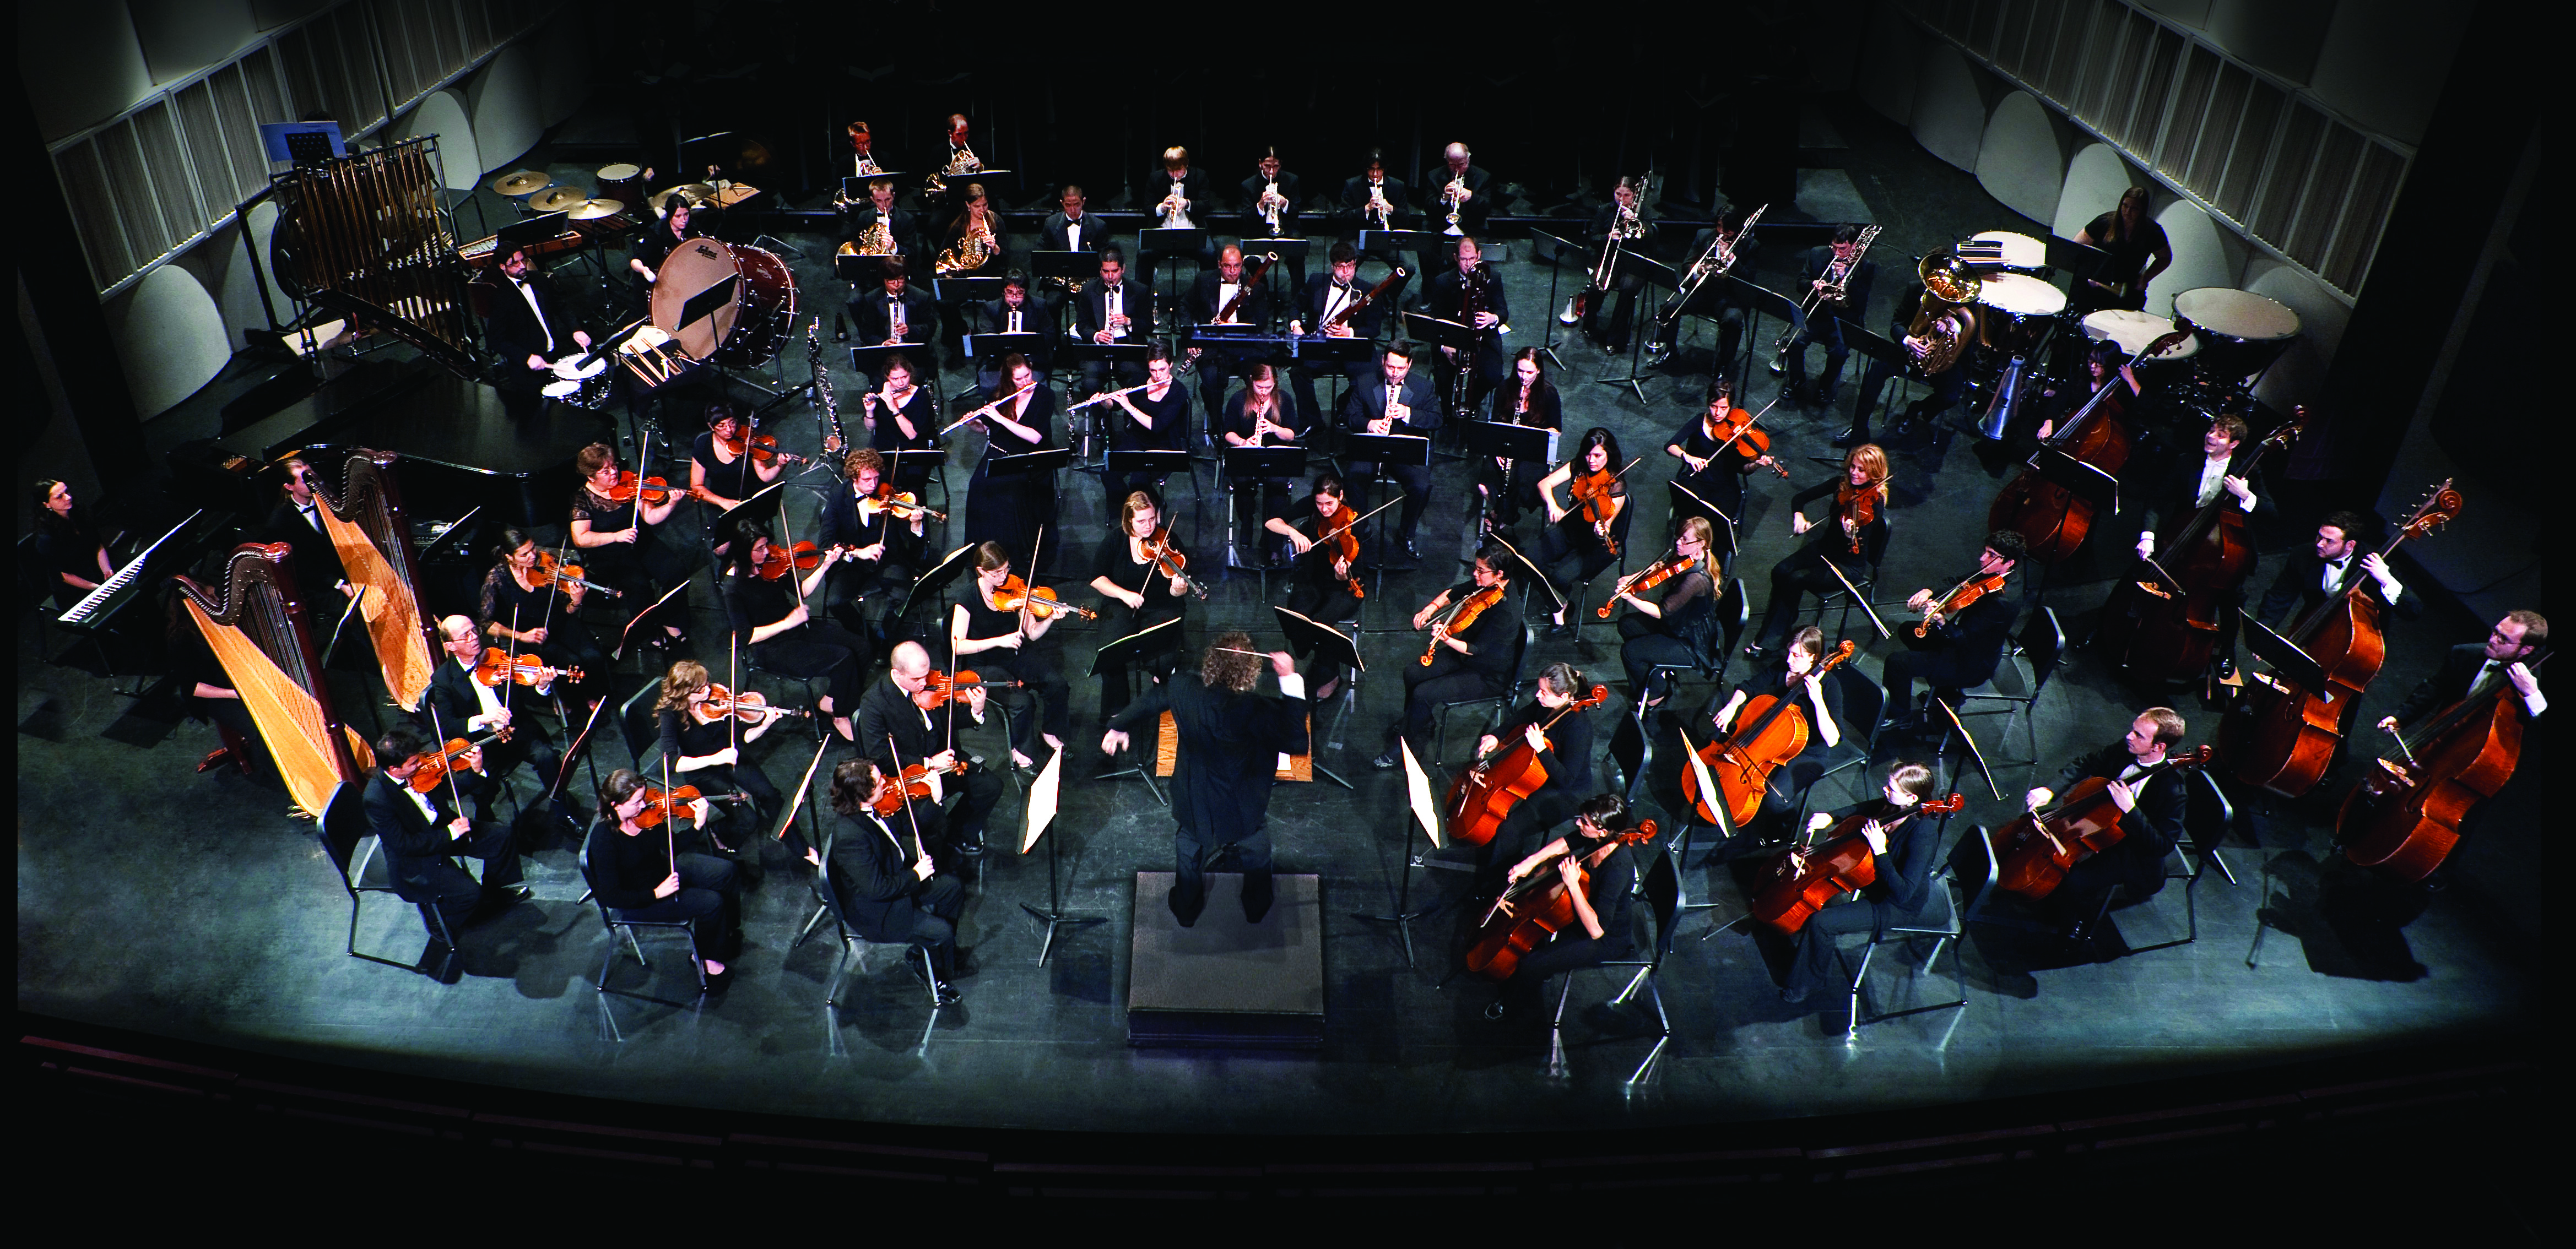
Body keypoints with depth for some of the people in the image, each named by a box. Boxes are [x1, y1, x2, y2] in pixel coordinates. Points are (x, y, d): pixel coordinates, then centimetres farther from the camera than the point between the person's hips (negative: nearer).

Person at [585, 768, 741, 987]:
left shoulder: (643, 811, -14)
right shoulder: (604, 839, -31)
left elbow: (672, 849, -6)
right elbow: (611, 897, -28)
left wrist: (699, 825, -22)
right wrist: (658, 893, -30)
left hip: (665, 869, 7)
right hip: (638, 899, -7)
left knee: (726, 872, -3)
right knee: (712, 903, -18)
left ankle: (729, 932, 21)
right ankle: (708, 958, 9)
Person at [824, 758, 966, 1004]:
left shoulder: (876, 808, -12)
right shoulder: (850, 836, -37)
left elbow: (909, 825, 5)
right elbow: (877, 888, -33)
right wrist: (916, 875, -21)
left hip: (900, 880, 9)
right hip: (876, 914, -9)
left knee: (953, 889, 12)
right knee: (942, 932, -11)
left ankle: (932, 950, 32)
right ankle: (936, 978, 19)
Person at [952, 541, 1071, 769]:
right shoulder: (969, 598, -15)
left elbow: (1032, 634, -2)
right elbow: (958, 646, -21)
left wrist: (1051, 619, -22)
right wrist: (999, 641, -28)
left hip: (1016, 656, 4)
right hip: (985, 664, -4)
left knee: (1057, 682, -20)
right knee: (1021, 701, -28)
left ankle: (1052, 733, 7)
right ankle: (1022, 751, 1)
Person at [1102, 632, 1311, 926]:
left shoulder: (1183, 690, -23)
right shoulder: (1254, 710, -37)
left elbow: (1148, 703, -2)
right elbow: (1298, 743, -36)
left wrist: (1118, 726, 20)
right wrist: (1290, 680, -38)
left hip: (1193, 802, 3)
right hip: (1244, 811, -3)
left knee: (1189, 859, 32)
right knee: (1256, 860, 30)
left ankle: (1186, 911, 57)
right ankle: (1257, 911, 55)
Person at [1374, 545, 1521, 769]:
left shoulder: (1507, 611, -32)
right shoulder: (1486, 586, -8)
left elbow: (1476, 649, -30)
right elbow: (1453, 593, 8)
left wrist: (1446, 639, -44)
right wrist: (1430, 609, -9)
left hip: (1489, 677, -9)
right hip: (1466, 655, 9)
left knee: (1423, 694, -17)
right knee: (1412, 673, 6)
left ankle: (1411, 749, 4)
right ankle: (1412, 723, 31)